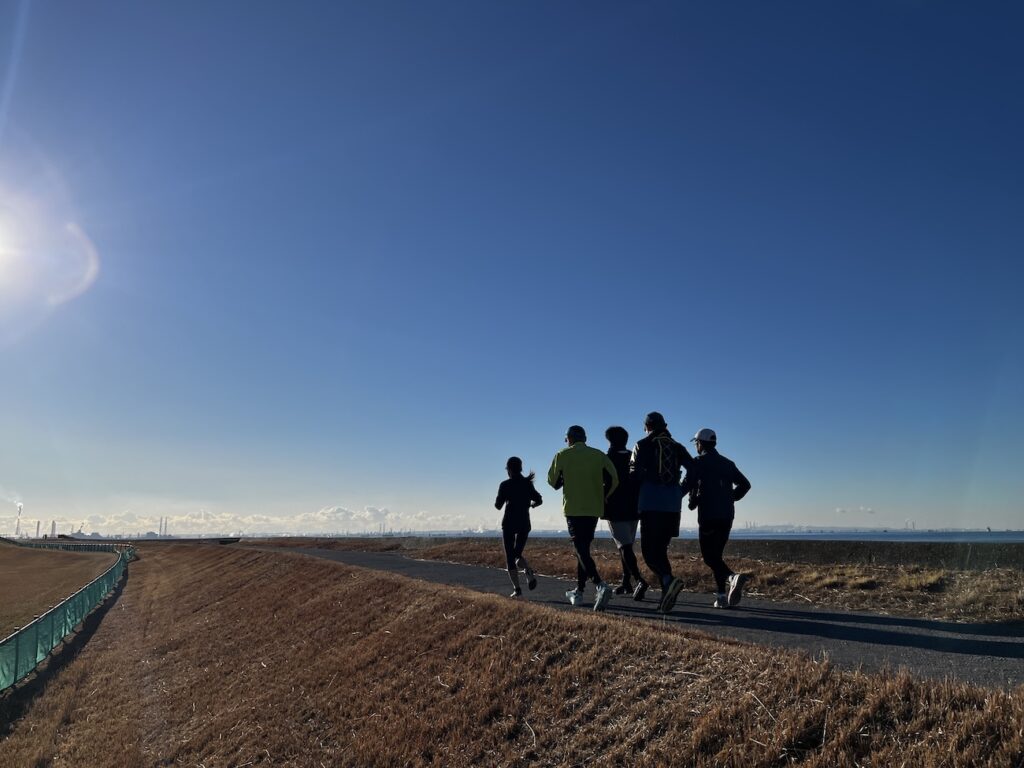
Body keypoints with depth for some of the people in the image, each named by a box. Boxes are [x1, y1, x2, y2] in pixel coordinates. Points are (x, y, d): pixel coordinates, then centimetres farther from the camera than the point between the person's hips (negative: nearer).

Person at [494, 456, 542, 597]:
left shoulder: (505, 485, -7)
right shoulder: (528, 484, 4)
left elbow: (498, 506, -5)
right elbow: (539, 501, 7)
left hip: (509, 523, -3)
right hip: (524, 523, 3)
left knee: (510, 557, 6)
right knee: (517, 554, 16)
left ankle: (516, 588, -7)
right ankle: (529, 571, -15)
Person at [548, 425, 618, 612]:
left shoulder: (562, 455, 0)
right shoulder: (599, 455, 8)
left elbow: (553, 481, 3)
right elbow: (614, 480, 0)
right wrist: (602, 498, 12)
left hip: (573, 509, -4)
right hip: (594, 510, 4)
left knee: (581, 550, -7)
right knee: (583, 549, 16)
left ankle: (601, 586, -28)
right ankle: (578, 592, 21)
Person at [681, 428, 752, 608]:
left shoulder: (697, 463, -4)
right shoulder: (727, 463, 14)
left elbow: (686, 486, -12)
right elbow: (745, 484, 13)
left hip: (708, 516, -6)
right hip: (727, 516, 6)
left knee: (709, 556, -3)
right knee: (717, 555, 14)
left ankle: (732, 577, -28)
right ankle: (723, 596, 9)